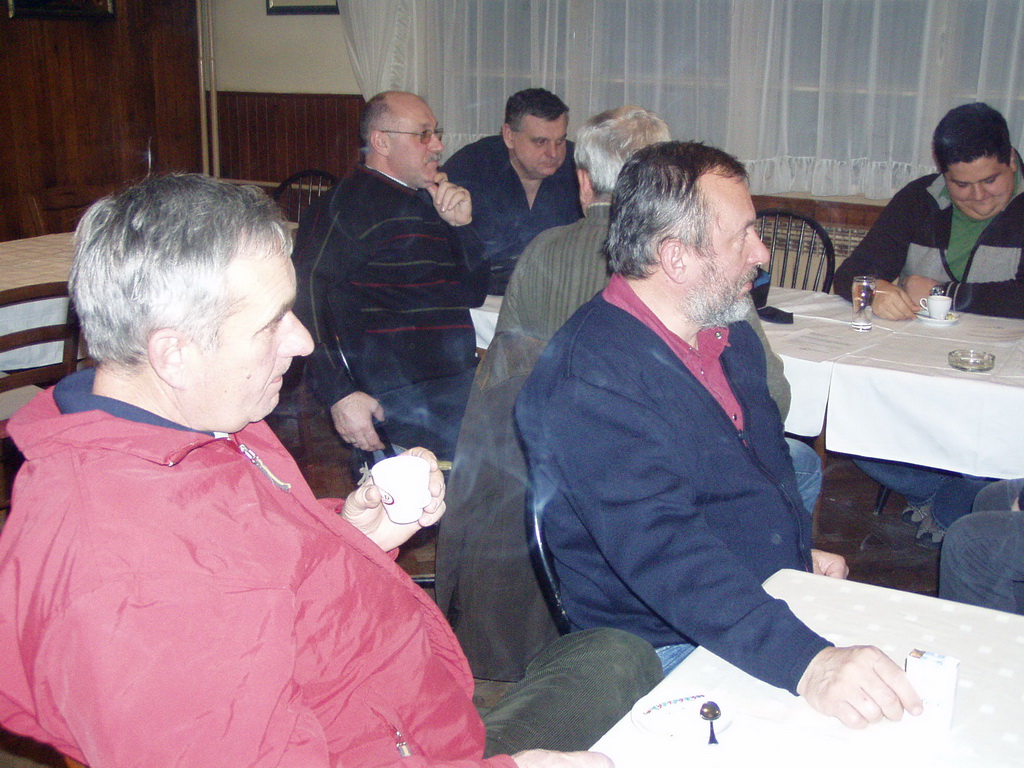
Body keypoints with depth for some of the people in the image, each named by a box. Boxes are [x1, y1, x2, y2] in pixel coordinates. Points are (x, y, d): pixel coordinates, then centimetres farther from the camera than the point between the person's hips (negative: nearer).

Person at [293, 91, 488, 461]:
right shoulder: (354, 204, -3)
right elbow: (306, 292, -15)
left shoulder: (425, 203, 23)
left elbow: (474, 294, 24)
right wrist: (339, 394, -23)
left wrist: (461, 225, 8)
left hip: (457, 383, 9)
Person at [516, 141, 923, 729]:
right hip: (671, 650, -8)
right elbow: (661, 549, -33)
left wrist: (804, 551, 12)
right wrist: (806, 662, -40)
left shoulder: (732, 336, 8)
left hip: (778, 605, 9)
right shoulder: (591, 378, -23)